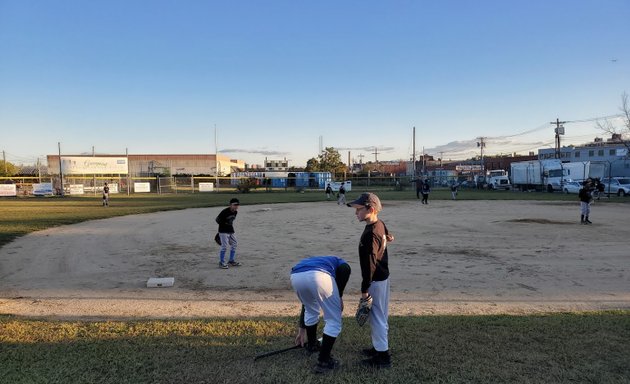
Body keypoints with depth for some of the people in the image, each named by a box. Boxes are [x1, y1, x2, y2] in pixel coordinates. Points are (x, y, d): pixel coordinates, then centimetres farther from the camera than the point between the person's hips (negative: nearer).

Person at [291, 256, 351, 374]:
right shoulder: (341, 263, 36)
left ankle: (312, 344, 52)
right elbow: (344, 269, 5)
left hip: (296, 277, 6)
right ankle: (323, 361, 16)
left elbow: (305, 305, 49)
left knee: (310, 310, 35)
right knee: (334, 320, 13)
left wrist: (302, 329, 58)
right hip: (318, 276, -6)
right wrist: (339, 296, 11)